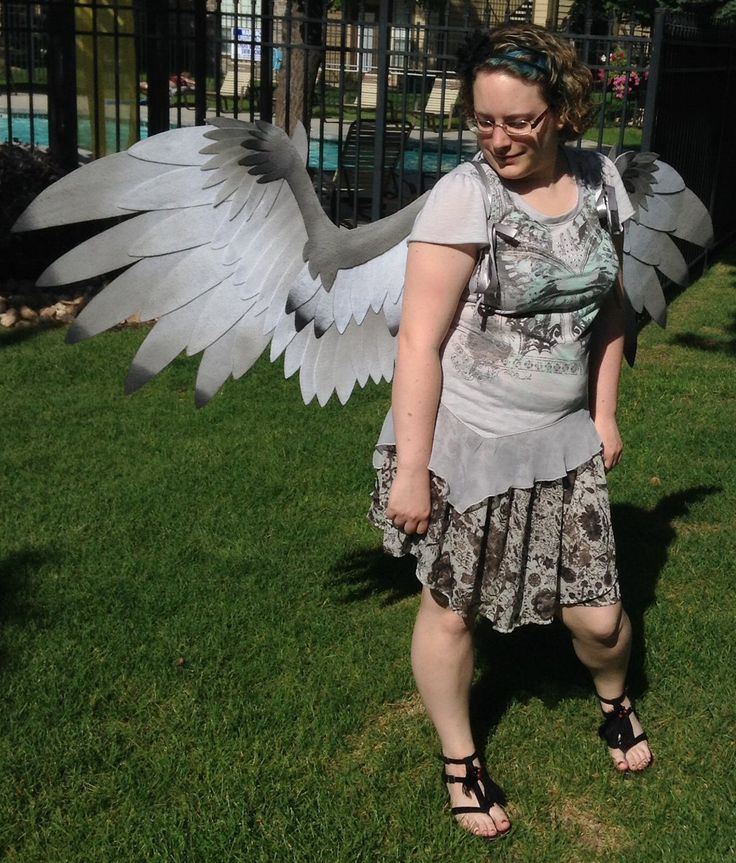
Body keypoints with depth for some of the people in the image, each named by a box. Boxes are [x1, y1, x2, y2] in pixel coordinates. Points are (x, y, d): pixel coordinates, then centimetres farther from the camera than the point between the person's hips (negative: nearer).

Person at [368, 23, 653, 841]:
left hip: (561, 441, 4)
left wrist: (604, 413, 10)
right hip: (465, 441, -4)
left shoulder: (597, 180, 0)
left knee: (597, 616, 10)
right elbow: (421, 342, -18)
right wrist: (410, 470, -18)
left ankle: (616, 705, 44)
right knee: (450, 610, 9)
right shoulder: (463, 197, -16)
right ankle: (460, 763, 33)